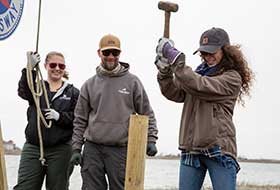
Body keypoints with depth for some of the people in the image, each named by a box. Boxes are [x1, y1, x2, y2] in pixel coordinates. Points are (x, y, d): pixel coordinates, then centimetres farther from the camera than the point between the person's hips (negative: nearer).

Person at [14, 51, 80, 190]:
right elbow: (24, 92, -13)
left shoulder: (72, 92, 9)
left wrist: (59, 116, -18)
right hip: (32, 148, 1)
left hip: (60, 151, -1)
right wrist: (29, 68, -28)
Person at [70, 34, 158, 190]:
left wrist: (151, 140, -4)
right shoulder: (90, 84, 10)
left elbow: (147, 114, 6)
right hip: (92, 149, 2)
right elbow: (80, 120, 11)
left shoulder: (132, 82, 5)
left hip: (121, 150, -2)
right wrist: (76, 148, 5)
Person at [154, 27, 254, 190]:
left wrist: (174, 56, -17)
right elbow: (175, 94, 7)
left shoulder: (232, 77, -4)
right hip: (191, 148, 6)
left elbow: (198, 86, -18)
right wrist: (164, 71, -9)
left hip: (219, 148, -6)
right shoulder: (200, 73, 15)